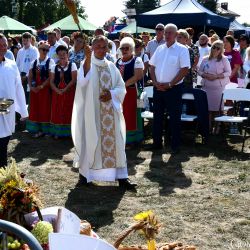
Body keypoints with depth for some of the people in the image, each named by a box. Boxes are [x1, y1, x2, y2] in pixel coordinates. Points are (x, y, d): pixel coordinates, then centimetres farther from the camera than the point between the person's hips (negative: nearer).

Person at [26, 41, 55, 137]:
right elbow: (30, 77, 9)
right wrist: (31, 86, -7)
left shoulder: (50, 62, -3)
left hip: (46, 89, -4)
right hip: (34, 89, 4)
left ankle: (45, 129, 9)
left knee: (45, 109, 0)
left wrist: (41, 86, -16)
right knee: (35, 109, 6)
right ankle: (37, 129, 16)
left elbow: (51, 77, -11)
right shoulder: (34, 62, 10)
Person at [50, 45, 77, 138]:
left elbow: (74, 80, -9)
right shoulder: (54, 67, 10)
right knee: (57, 112, 3)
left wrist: (65, 89, -16)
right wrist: (57, 90, -12)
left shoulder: (72, 65, 0)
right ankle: (58, 132, 11)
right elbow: (51, 81, 5)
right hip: (57, 92, 3)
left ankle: (68, 132, 4)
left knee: (68, 111, -2)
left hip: (69, 92, -3)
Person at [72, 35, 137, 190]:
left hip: (111, 111, 4)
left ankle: (121, 176, 5)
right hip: (92, 110, -4)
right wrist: (88, 59, -33)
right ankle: (85, 173, 16)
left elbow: (121, 87, 11)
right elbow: (83, 81, -25)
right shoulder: (87, 64, -3)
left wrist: (112, 94, -9)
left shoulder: (111, 66, 10)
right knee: (90, 141, 1)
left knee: (115, 141, 2)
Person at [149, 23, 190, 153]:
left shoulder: (182, 49, -6)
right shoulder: (160, 49, 9)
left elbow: (185, 69, -13)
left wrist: (169, 84, -15)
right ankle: (157, 143, 22)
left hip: (174, 88, -5)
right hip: (158, 88, 5)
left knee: (175, 117, 3)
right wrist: (156, 83, -5)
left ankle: (175, 145, 13)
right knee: (157, 116, 11)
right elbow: (152, 67, 10)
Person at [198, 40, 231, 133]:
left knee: (217, 108, -3)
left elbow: (228, 72, -2)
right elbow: (200, 71, 12)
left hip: (220, 87, -3)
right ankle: (209, 127, 11)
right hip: (207, 87, 3)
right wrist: (205, 75, -9)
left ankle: (217, 127, 9)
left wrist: (216, 76, -14)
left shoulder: (224, 59, 1)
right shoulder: (205, 59, 10)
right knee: (208, 107, 1)